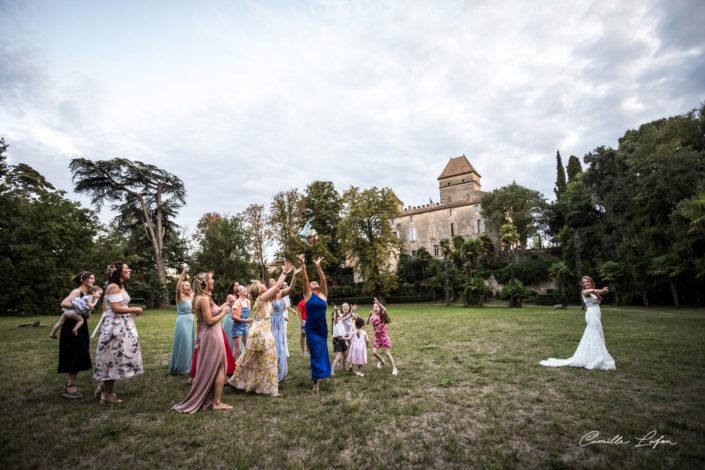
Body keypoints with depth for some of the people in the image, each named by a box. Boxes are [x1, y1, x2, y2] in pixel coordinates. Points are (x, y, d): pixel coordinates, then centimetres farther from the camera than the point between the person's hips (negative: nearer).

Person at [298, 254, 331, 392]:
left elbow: (323, 280, -1)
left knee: (322, 353, 10)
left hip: (322, 329, 4)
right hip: (312, 329, -3)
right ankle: (316, 380, 10)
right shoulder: (308, 295, -1)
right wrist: (302, 264, -15)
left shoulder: (323, 294, 6)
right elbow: (305, 279, -9)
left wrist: (318, 266, -3)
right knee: (316, 354, -1)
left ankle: (317, 377, 26)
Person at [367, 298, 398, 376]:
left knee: (387, 353, -1)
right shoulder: (373, 316, -2)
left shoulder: (382, 314, -12)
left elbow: (385, 310, -36)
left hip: (384, 336, -4)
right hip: (377, 337, 4)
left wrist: (379, 303, -44)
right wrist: (369, 315, -27)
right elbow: (367, 322, -14)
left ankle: (394, 369, 12)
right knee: (374, 352, -2)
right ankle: (381, 361, 29)